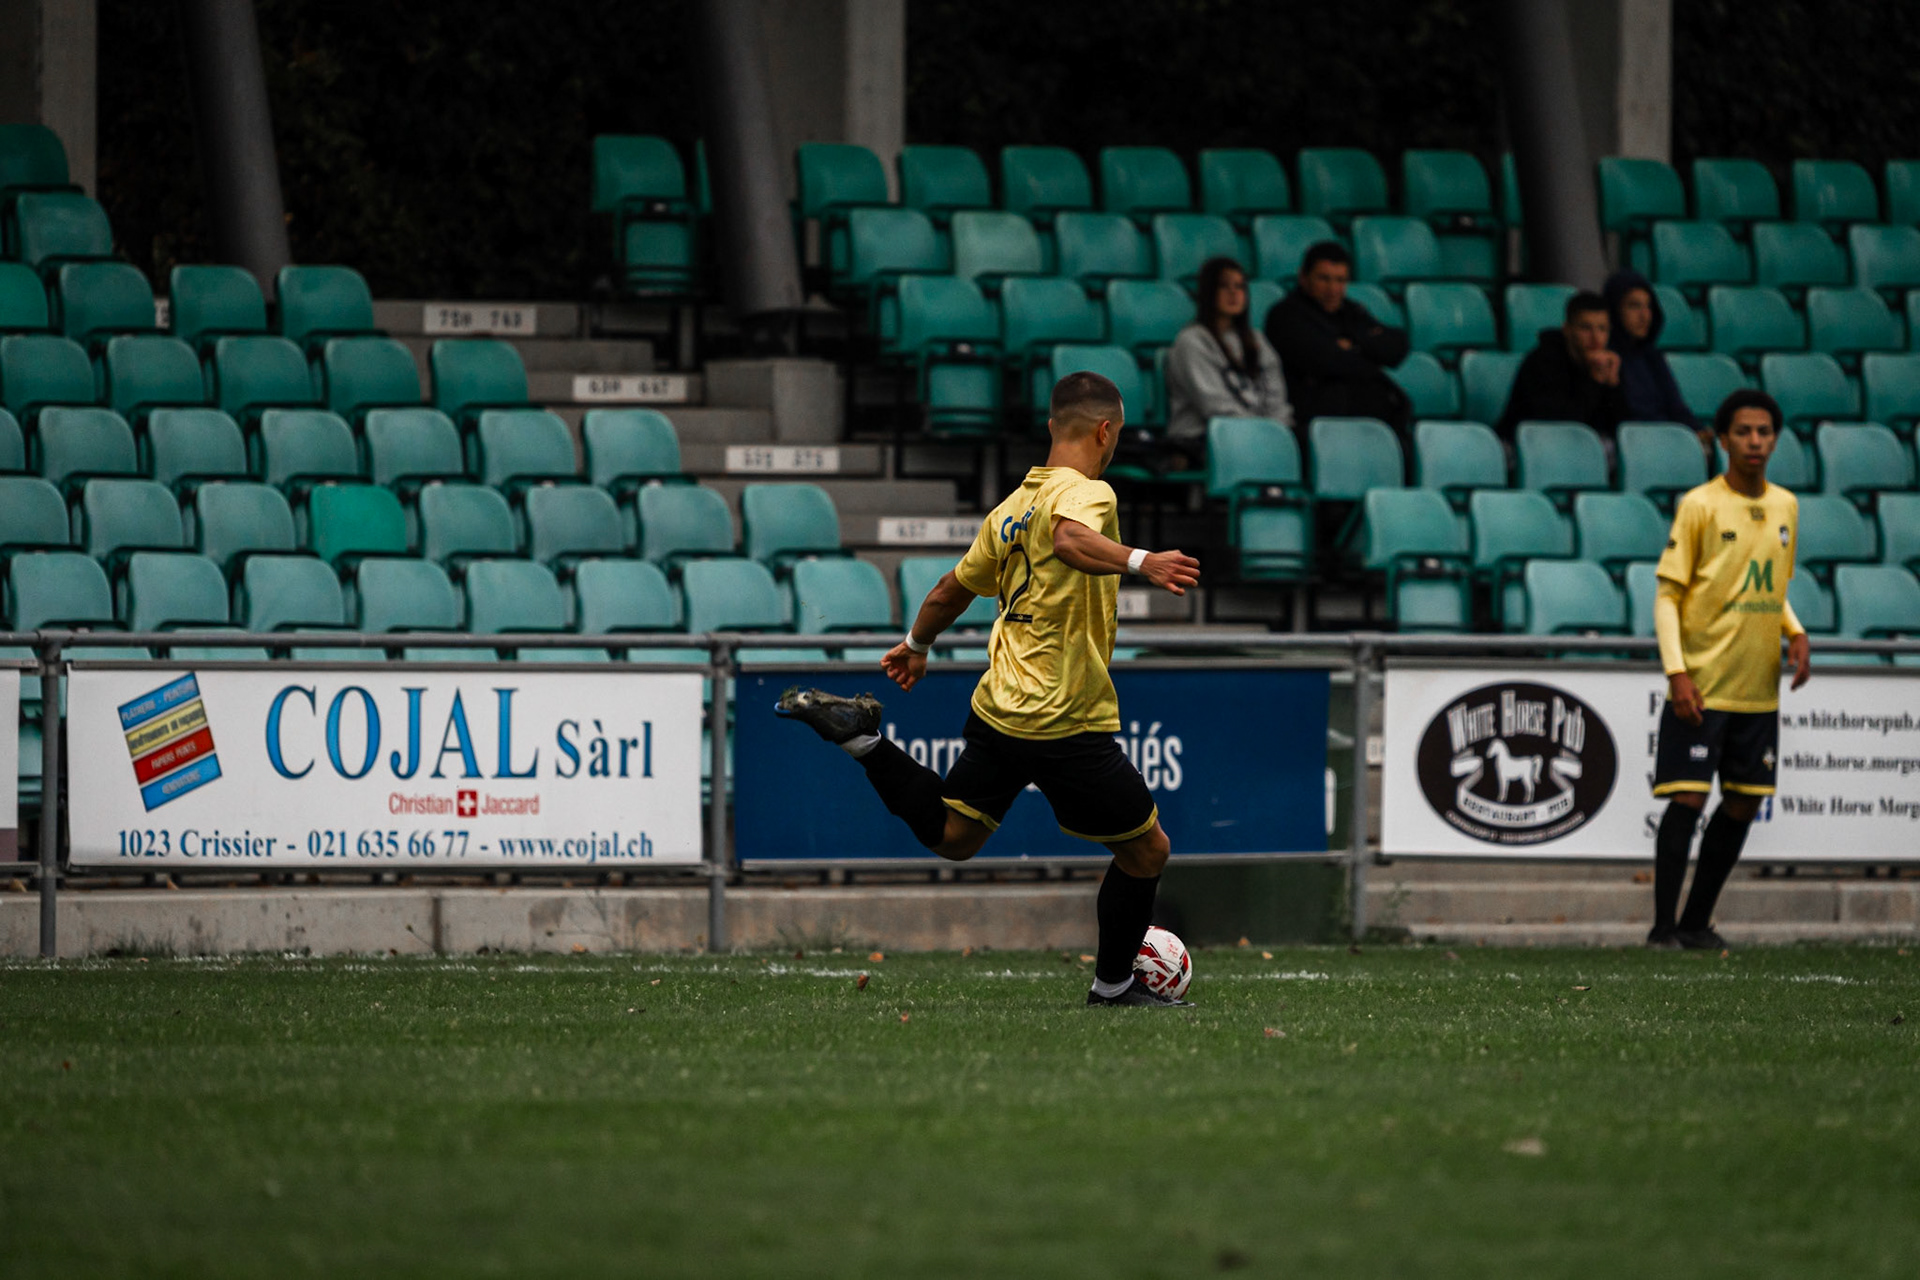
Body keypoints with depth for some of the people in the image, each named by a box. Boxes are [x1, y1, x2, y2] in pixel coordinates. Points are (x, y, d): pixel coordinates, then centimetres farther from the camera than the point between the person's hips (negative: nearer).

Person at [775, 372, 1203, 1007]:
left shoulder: (1012, 506, 13)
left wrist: (916, 645, 41)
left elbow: (954, 589, 24)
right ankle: (1113, 984, 18)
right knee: (1146, 850, 8)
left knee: (951, 835, 23)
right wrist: (1140, 561, -50)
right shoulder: (1086, 492, -12)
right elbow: (1071, 539, -37)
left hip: (998, 712, 8)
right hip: (1068, 726, -8)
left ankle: (863, 737, 7)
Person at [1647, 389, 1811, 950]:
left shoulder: (1785, 507, 11)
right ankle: (1663, 925, -3)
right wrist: (1676, 671, -16)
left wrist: (1795, 632, 4)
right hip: (1701, 687, -6)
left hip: (1759, 688, 6)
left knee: (1743, 805, 7)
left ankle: (1697, 922, 18)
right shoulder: (1700, 505, -7)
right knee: (1687, 799, -9)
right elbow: (1668, 594, -7)